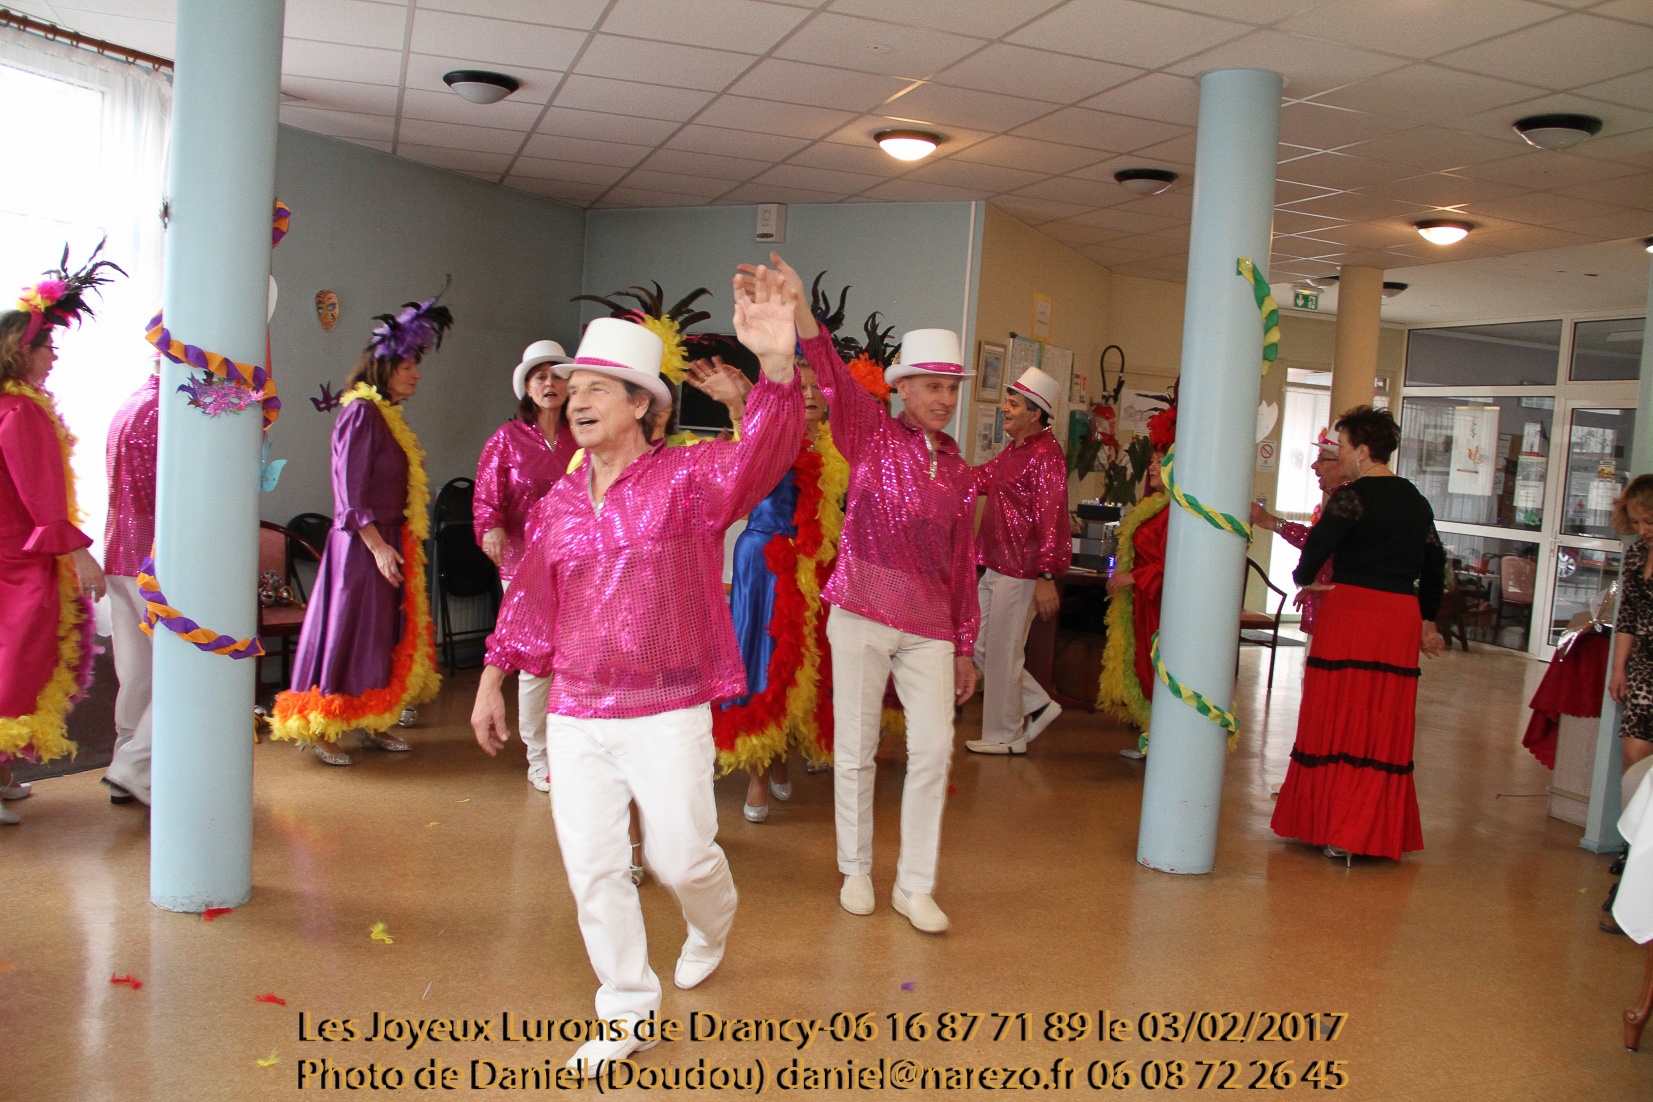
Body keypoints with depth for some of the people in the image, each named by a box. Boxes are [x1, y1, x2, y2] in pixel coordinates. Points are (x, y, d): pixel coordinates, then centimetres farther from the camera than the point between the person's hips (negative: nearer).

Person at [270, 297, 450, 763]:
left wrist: (397, 542, 12)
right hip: (362, 544, -9)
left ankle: (370, 722, 22)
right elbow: (350, 492, -17)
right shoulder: (361, 412, -12)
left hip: (389, 540, 9)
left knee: (385, 632, 12)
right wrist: (377, 545, -21)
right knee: (347, 631, -3)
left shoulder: (388, 415, 14)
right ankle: (318, 730, 6)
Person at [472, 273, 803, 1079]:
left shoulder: (687, 479, -9)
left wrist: (776, 365, -46)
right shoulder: (559, 503, 8)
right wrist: (493, 679, 16)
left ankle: (711, 925, 43)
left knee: (680, 855, 5)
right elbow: (531, 599, 16)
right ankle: (629, 1014, 25)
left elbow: (760, 454, -28)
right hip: (575, 716, 5)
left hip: (666, 714, -4)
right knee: (591, 868, 6)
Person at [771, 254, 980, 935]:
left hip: (931, 626, 4)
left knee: (934, 746, -1)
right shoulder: (872, 435, 1)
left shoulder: (959, 473, 12)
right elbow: (835, 381, -18)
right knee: (855, 747, 6)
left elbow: (963, 565, 15)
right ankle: (855, 870, 25)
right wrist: (800, 311, -34)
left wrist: (965, 648, 13)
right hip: (863, 613, -3)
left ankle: (914, 886, 13)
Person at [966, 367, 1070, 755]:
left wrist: (1046, 577, -25)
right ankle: (1038, 706, 25)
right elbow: (979, 480, 25)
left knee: (1003, 653, 0)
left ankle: (1005, 736, 15)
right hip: (995, 566, 10)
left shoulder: (1045, 454, -15)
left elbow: (1052, 517, -21)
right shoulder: (1014, 450, 15)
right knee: (978, 643, 14)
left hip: (1020, 570, -10)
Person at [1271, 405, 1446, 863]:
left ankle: (1334, 828, 5)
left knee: (1338, 717, 2)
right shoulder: (1416, 499, 13)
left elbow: (1316, 548, -9)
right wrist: (1427, 619, 28)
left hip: (1351, 609, -6)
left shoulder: (1352, 496, -8)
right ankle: (1380, 831, 14)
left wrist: (1303, 578, 12)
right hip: (1402, 617, 6)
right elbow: (1434, 563, 19)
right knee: (1386, 725, 10)